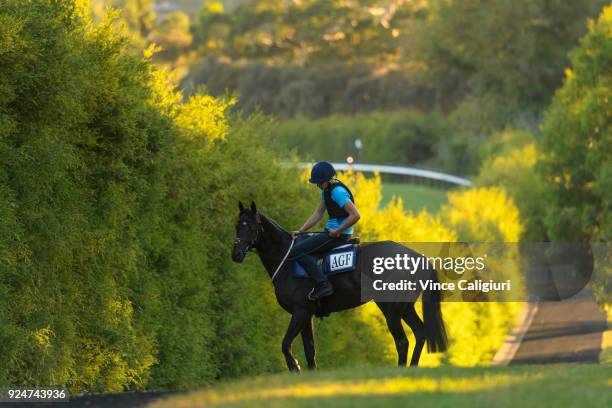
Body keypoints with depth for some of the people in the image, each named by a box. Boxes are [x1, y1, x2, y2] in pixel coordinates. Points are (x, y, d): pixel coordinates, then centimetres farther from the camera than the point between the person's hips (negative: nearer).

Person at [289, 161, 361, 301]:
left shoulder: (338, 192, -20)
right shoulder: (326, 190, 11)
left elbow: (355, 215, -27)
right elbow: (318, 213, 17)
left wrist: (337, 231, -21)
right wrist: (300, 231, 10)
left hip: (340, 234, -11)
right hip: (331, 231, 11)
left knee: (296, 251, -15)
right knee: (299, 242, 20)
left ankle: (323, 284, -18)